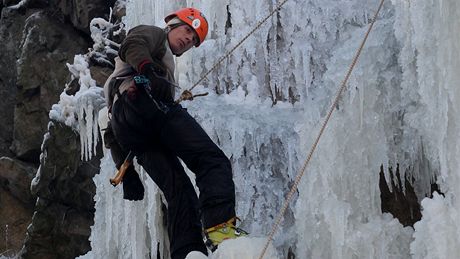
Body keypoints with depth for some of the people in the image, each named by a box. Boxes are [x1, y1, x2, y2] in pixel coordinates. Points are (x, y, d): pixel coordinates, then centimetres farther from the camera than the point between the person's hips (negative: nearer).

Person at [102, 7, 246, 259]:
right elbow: (132, 45, -5)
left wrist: (126, 171, 30)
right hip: (147, 101, -8)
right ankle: (220, 225, -40)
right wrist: (147, 70, -24)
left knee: (179, 190, -3)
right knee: (212, 160, -16)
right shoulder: (153, 33, 24)